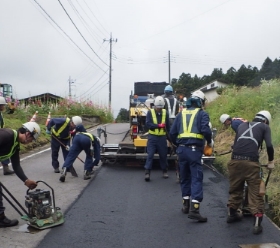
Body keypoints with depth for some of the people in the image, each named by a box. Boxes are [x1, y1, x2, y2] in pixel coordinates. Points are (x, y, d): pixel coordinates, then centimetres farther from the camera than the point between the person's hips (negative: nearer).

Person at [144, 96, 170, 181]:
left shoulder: (165, 113, 4)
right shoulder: (150, 112, -2)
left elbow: (168, 126, 7)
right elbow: (148, 124, -14)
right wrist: (159, 125, -23)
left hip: (162, 137, 2)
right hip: (152, 137, -2)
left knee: (163, 155, 11)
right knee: (150, 155, -5)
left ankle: (164, 171, 27)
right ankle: (147, 172, -2)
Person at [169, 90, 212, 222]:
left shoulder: (181, 113, 15)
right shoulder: (202, 113, 2)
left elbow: (172, 133, 11)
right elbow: (205, 130, -14)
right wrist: (209, 142, 4)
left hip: (181, 149, 5)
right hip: (194, 149, -5)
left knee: (184, 177, 18)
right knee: (196, 178, -4)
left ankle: (186, 204, 26)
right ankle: (194, 209, -12)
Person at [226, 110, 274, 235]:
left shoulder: (242, 125, 27)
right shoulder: (264, 127, 15)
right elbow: (269, 145, 3)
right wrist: (271, 161, 17)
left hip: (235, 160, 4)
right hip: (251, 162, -4)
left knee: (235, 189, 21)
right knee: (255, 193, 5)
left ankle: (232, 214, 37)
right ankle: (257, 224, 4)